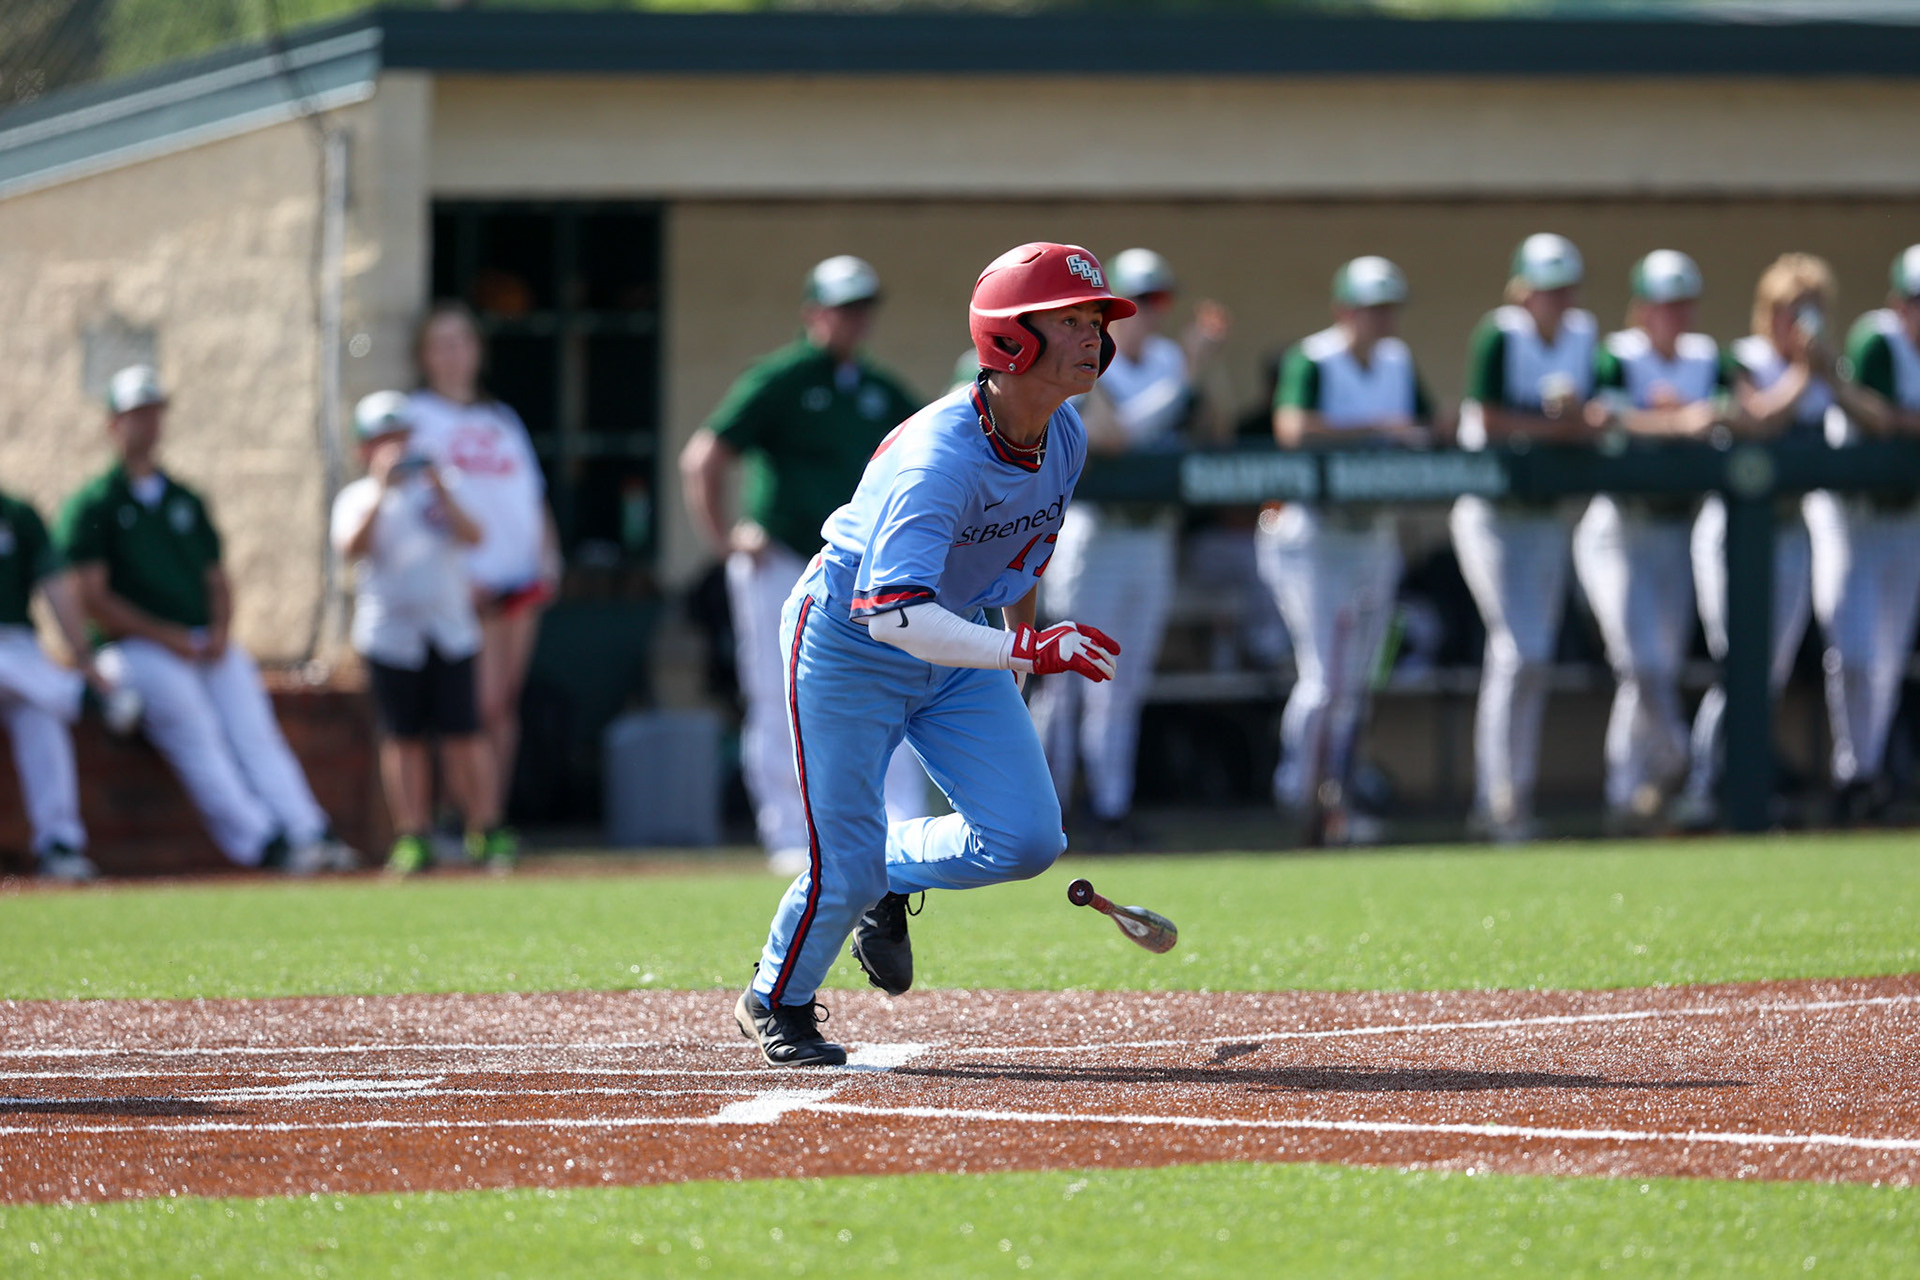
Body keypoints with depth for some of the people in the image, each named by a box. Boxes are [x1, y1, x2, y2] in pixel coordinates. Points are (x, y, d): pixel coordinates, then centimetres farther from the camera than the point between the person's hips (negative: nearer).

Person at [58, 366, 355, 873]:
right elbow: (91, 596, -4)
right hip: (138, 647, -5)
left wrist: (219, 631, 0)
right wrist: (165, 637, -12)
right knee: (198, 736, -26)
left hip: (210, 646, 5)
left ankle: (311, 836, -31)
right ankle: (262, 844, -37)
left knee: (256, 736, -16)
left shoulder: (187, 501, 25)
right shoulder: (92, 504, 6)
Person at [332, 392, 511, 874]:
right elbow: (351, 549, -13)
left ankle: (487, 834, 4)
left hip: (450, 631, 1)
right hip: (390, 632, -1)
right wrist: (382, 492, -19)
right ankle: (412, 838, 3)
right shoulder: (357, 499, 5)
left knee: (464, 734, -2)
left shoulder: (439, 487, 11)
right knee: (402, 738, -1)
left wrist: (440, 491, -16)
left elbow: (472, 536, -4)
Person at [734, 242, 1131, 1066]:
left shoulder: (1063, 440, -9)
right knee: (847, 866, -4)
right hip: (846, 638, -7)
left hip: (959, 646, 7)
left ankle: (895, 876, 23)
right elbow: (893, 614, -44)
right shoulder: (942, 456, -34)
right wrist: (1024, 651, -52)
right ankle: (775, 1003, 25)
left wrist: (1020, 644, 22)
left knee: (1027, 838, -7)